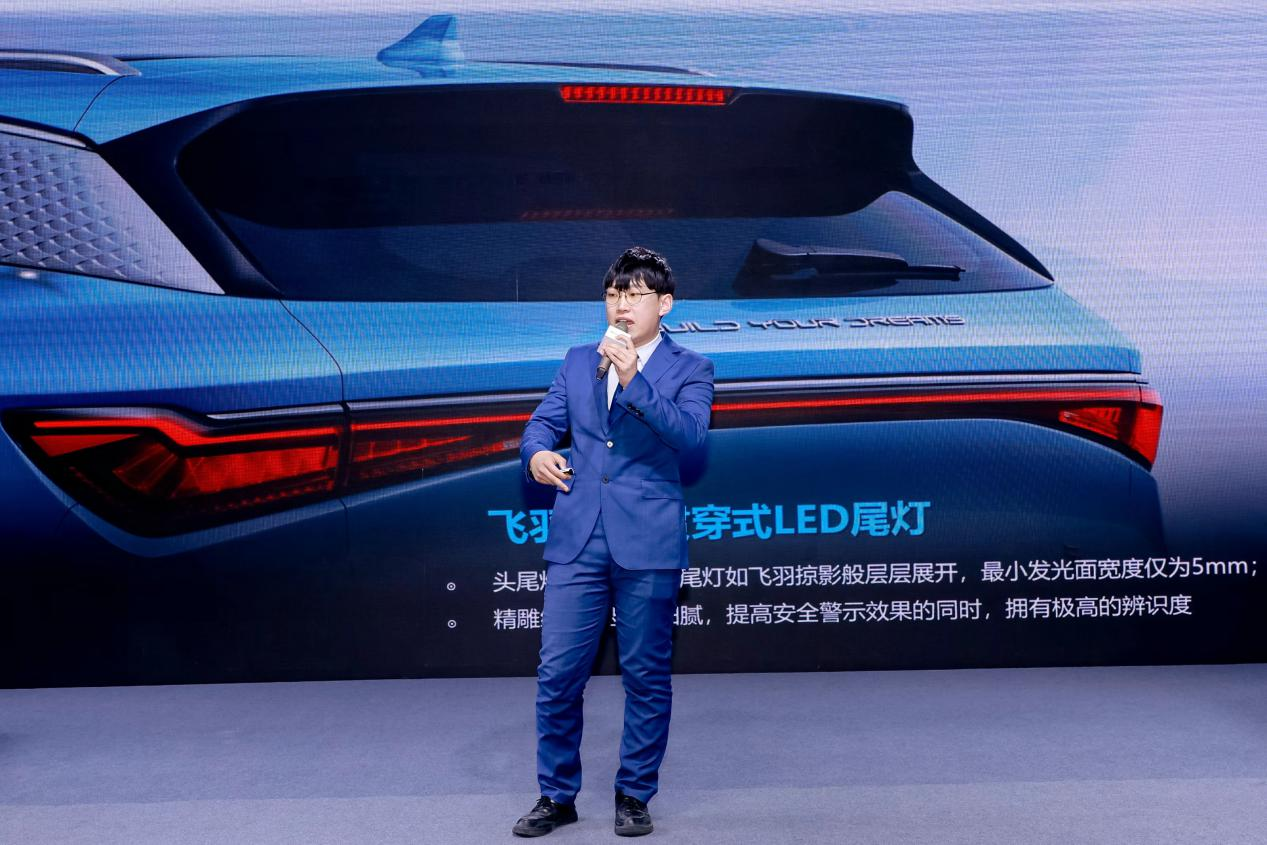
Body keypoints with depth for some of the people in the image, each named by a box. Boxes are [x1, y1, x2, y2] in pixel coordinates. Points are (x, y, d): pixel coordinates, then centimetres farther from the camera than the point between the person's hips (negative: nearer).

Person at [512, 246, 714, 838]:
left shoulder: (689, 369, 3)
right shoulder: (578, 361, 14)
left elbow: (690, 435, -13)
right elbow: (544, 421, 12)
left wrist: (634, 380, -23)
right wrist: (536, 452, -11)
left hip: (648, 544, -3)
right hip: (577, 541, 3)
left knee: (646, 676, 6)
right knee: (557, 672, 2)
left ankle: (634, 795, 22)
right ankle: (557, 795, 18)